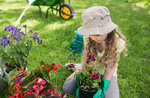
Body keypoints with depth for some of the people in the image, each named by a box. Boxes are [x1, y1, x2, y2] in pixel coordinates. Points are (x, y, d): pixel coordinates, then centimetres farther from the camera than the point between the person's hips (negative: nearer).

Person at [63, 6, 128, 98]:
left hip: (106, 73, -1)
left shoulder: (118, 43, -26)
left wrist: (103, 88, -32)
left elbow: (110, 68, -23)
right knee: (67, 89, -10)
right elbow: (85, 59, -13)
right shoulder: (88, 38, -19)